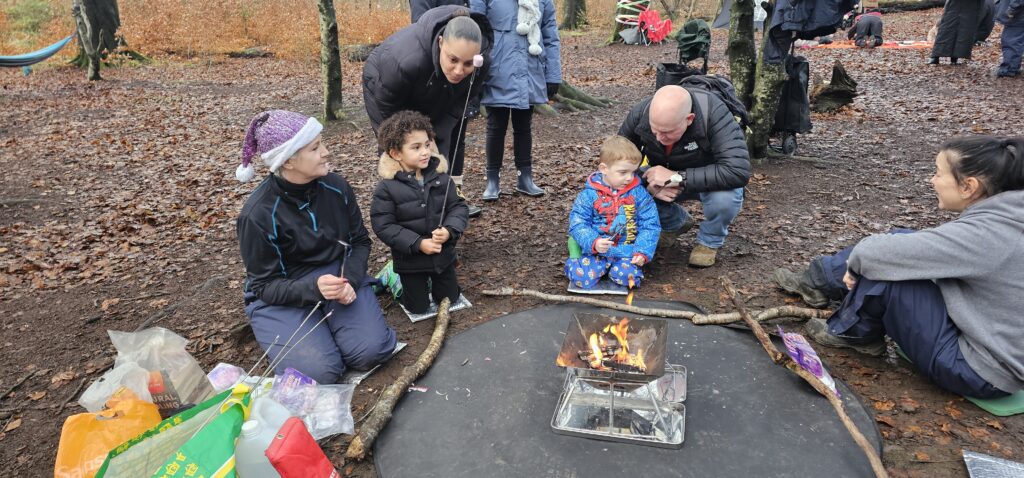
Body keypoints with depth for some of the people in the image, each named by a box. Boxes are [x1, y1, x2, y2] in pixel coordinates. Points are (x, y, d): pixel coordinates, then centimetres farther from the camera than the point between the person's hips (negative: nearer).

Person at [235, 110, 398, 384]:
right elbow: (265, 286, -13)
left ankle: (329, 323, 10)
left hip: (339, 276, 3)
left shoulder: (336, 187, -8)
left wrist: (349, 280, -17)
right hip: (283, 295, -3)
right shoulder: (258, 214, -20)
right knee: (319, 372, -22)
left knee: (372, 350, -19)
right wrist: (314, 288, -33)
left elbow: (360, 241, 3)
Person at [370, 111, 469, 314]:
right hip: (411, 259, -3)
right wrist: (418, 244, -25)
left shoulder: (440, 176, -9)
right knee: (418, 307, 13)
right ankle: (392, 278, 37)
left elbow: (458, 207, -6)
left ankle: (431, 278, 44)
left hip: (443, 253, 3)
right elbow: (383, 226, -19)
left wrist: (449, 231, -26)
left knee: (450, 298, 17)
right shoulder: (387, 187, -19)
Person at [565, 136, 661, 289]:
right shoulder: (589, 194, -5)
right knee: (581, 277, -24)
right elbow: (577, 223, -6)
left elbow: (650, 225, 1)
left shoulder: (638, 193, 0)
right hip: (596, 250, -1)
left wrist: (643, 252, -12)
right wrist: (593, 242, -24)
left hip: (627, 252, 2)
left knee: (628, 275, -26)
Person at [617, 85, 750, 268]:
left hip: (707, 181, -3)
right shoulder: (640, 113, -25)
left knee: (725, 198, -37)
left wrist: (676, 177, -43)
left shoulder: (714, 113, -35)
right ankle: (676, 223, 9)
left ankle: (710, 241, 0)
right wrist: (649, 183, -32)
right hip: (665, 182, 4)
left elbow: (739, 171, -43)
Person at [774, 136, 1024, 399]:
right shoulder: (1003, 214, -2)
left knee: (881, 269, -18)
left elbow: (878, 251, -27)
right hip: (977, 325, 8)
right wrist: (861, 256, -4)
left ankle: (853, 333, 8)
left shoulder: (986, 234, -29)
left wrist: (855, 260, -7)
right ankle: (818, 283, 21)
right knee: (894, 246, 5)